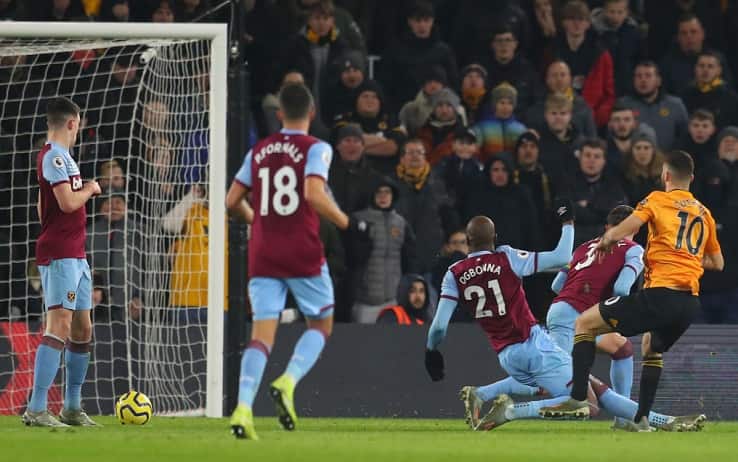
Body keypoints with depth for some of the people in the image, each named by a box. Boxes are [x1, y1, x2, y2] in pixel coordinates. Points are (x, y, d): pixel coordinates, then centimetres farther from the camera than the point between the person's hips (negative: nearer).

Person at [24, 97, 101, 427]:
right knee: (59, 328, -16)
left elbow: (43, 209, 28)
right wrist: (90, 189, -4)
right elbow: (68, 202, -21)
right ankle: (36, 409, -20)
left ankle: (72, 407, 22)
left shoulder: (59, 156, 19)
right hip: (60, 256, -11)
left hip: (75, 256, 11)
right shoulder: (55, 157, -12)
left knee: (82, 331, 14)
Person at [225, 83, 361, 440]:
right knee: (321, 326, 14)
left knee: (262, 333, -1)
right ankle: (288, 382, -11)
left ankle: (243, 408, -19)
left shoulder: (258, 152, 10)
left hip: (262, 254, 4)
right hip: (304, 254, -4)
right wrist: (345, 223, -7)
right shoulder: (316, 149, -4)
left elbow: (232, 201, 12)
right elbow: (314, 194, -20)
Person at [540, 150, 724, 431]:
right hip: (691, 302, 6)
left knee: (585, 323, 5)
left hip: (660, 294, -6)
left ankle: (578, 398, -7)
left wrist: (604, 241, 12)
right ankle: (642, 418, 28)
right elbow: (717, 263, 27)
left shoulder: (658, 200, 2)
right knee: (652, 348, 35)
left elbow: (618, 233, -9)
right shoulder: (704, 213, 19)